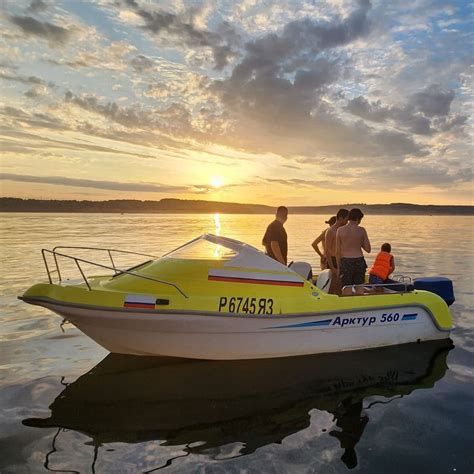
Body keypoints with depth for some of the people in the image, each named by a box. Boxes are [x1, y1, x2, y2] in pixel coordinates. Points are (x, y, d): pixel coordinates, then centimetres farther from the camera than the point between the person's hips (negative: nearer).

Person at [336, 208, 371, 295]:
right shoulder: (362, 230, -3)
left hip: (346, 261, -1)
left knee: (346, 289, 4)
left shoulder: (340, 230, -3)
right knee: (360, 289, 12)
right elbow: (368, 249, 0)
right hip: (359, 261, 1)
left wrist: (338, 267, 8)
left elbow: (338, 251, -1)